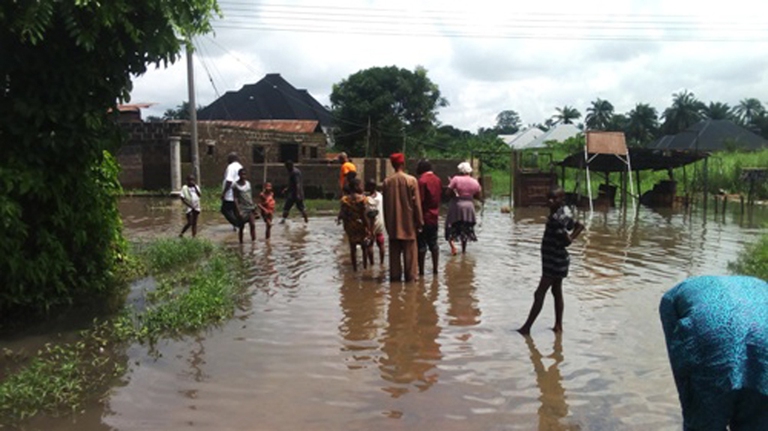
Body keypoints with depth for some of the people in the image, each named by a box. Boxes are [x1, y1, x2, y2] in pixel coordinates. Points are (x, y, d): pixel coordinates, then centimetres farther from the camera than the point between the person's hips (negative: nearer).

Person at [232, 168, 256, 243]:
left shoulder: (248, 183, 7)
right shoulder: (235, 185, -7)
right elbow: (235, 198, -10)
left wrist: (254, 207, 12)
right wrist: (238, 211, -16)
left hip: (250, 207, 4)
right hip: (242, 209, -3)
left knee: (252, 225, -10)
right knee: (241, 227, 7)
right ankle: (241, 243, 19)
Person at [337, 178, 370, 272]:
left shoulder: (345, 200, -3)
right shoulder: (361, 198, -15)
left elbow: (342, 213, -2)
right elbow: (364, 215, -16)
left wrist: (339, 219, 19)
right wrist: (368, 227, -10)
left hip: (350, 227, 3)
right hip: (361, 225, -3)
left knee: (353, 248, 12)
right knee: (364, 247, 16)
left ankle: (354, 267, 15)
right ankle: (365, 266, 18)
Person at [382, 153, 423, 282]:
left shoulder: (387, 181, -1)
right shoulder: (411, 180, -10)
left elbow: (385, 204, 5)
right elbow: (416, 203, -8)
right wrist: (419, 221, 1)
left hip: (393, 222, 3)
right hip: (408, 222, -3)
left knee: (394, 251, 9)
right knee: (410, 250, 5)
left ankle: (395, 275, 12)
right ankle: (411, 275, 7)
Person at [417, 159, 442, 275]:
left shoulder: (422, 181, -17)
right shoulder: (438, 180, 6)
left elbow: (420, 200, -18)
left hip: (424, 216, -7)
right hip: (434, 216, 7)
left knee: (421, 244, 0)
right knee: (433, 243, 14)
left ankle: (421, 271, 3)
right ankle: (435, 269, 18)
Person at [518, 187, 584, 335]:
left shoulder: (557, 218, -22)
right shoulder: (561, 216, 6)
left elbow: (566, 240, -28)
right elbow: (580, 226, 16)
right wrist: (571, 237, 6)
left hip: (555, 263, -10)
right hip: (557, 262, 10)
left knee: (539, 294, -5)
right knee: (557, 292, 17)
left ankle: (527, 327, 0)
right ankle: (558, 325, 25)